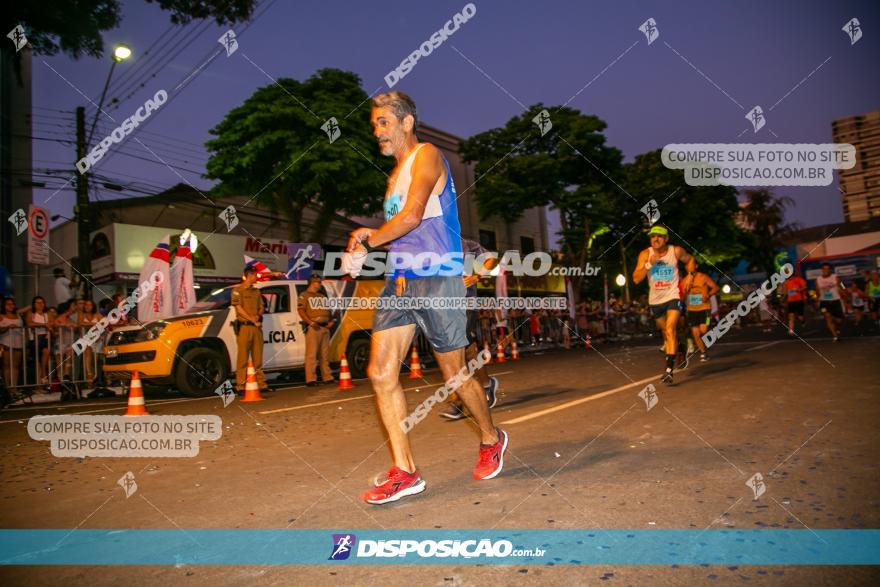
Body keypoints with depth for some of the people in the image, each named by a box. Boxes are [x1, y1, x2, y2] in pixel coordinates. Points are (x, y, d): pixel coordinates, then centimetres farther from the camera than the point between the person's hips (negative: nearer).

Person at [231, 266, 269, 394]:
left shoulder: (256, 291, 19)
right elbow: (239, 309, -8)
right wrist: (253, 320, -12)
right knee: (243, 358, -5)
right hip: (244, 327, -6)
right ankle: (240, 386, -2)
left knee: (258, 358, 9)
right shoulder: (237, 290, 0)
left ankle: (261, 384, 14)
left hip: (257, 327, 6)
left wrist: (258, 316, -4)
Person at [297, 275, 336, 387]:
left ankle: (327, 377, 16)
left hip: (325, 327, 7)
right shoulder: (305, 295, 1)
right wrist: (311, 323, -19)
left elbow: (328, 310, 26)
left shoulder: (323, 295, 23)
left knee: (325, 354, 10)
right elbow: (300, 310, -10)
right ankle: (310, 379, -8)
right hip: (313, 328, -7)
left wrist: (331, 321, 8)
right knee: (312, 354, -9)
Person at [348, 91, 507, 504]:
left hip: (437, 280, -8)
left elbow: (413, 216, -18)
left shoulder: (427, 156, -4)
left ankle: (492, 439, 30)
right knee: (381, 372, -4)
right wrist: (373, 236, 9)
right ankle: (405, 473, 3)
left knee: (455, 375, 3)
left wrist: (368, 241, -6)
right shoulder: (395, 175, 22)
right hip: (401, 281, 8)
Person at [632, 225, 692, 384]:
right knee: (665, 331, 18)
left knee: (670, 330, -19)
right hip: (655, 300, 3)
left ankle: (669, 369, -22)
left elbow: (689, 260, 14)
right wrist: (649, 263, -27)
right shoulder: (645, 254, -10)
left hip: (673, 297, -3)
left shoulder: (676, 251, -9)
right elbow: (636, 279, -16)